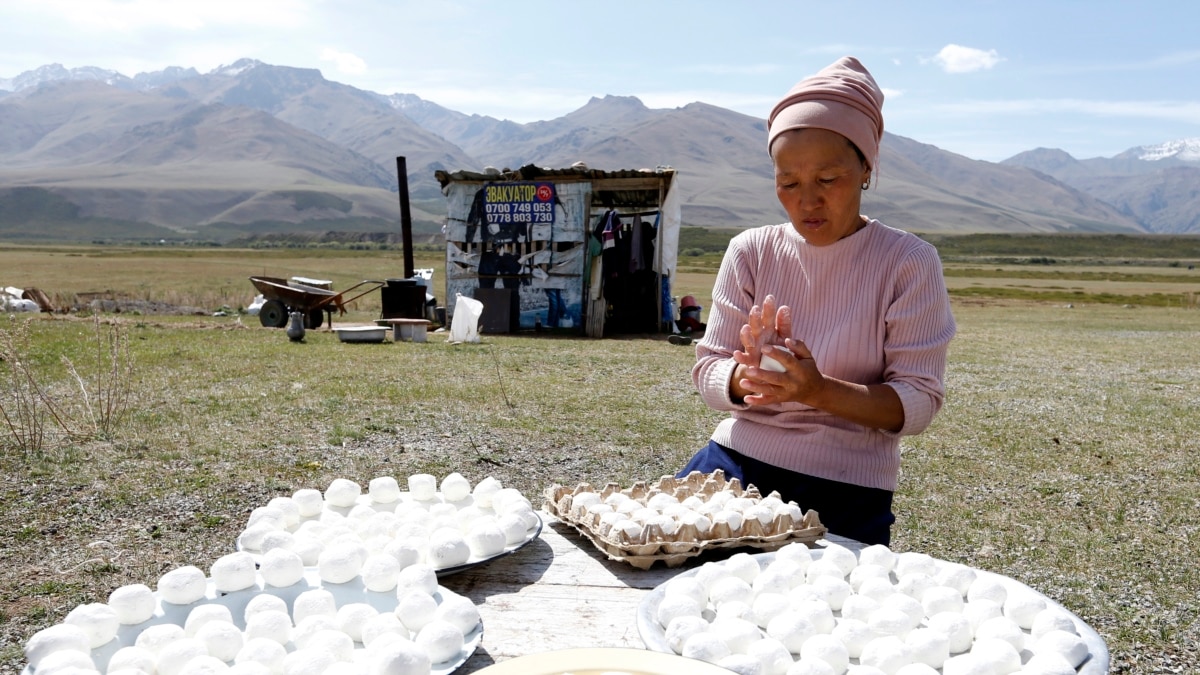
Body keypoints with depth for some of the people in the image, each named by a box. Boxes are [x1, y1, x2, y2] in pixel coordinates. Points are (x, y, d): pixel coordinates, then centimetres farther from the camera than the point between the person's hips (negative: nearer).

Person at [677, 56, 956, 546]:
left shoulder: (907, 262, -4)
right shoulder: (750, 251, 4)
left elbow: (919, 401, -8)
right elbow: (707, 372, 2)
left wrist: (819, 391, -26)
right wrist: (747, 375, -22)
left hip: (845, 492, -2)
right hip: (736, 462, 2)